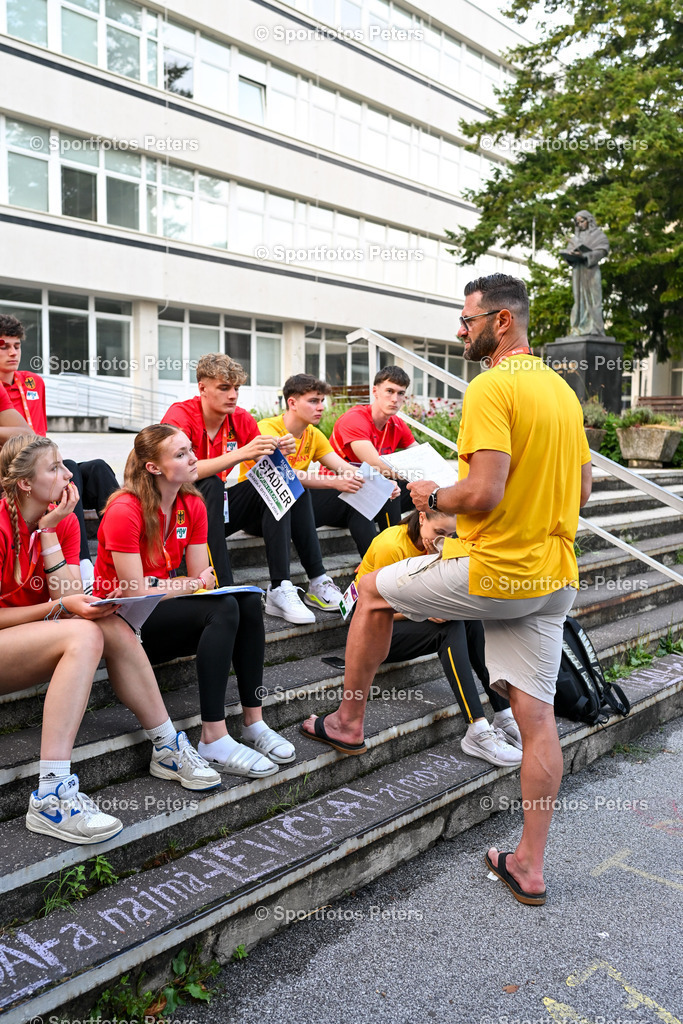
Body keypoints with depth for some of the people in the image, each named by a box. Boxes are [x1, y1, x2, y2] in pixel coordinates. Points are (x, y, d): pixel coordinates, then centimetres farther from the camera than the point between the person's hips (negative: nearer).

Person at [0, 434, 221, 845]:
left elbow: (72, 597, -10)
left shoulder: (63, 522, 2)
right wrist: (59, 606, -25)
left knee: (112, 626, -21)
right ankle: (52, 798, -36)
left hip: (36, 643, 6)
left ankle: (167, 748, -10)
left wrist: (49, 531, -14)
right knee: (84, 634, -31)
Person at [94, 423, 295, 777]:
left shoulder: (192, 505, 3)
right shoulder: (124, 511, -19)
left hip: (163, 606, 7)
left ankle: (254, 724, -17)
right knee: (224, 609, -29)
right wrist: (193, 584, -10)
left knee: (249, 601, -18)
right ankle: (214, 742, -29)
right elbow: (135, 594, -20)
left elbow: (202, 577, 3)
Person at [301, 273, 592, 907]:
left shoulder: (491, 388, -15)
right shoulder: (562, 389, 13)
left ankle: (349, 723, 30)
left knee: (373, 591, 15)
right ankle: (529, 866, 19)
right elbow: (582, 488, 18)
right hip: (555, 578, 8)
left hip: (493, 572, -8)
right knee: (536, 714, 10)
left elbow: (484, 493, -23)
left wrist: (433, 498, -4)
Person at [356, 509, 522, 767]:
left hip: (407, 618, 8)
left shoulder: (436, 544, 0)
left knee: (472, 622, -18)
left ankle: (504, 715, -20)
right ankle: (477, 732, -35)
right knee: (451, 629, -30)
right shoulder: (391, 545, -22)